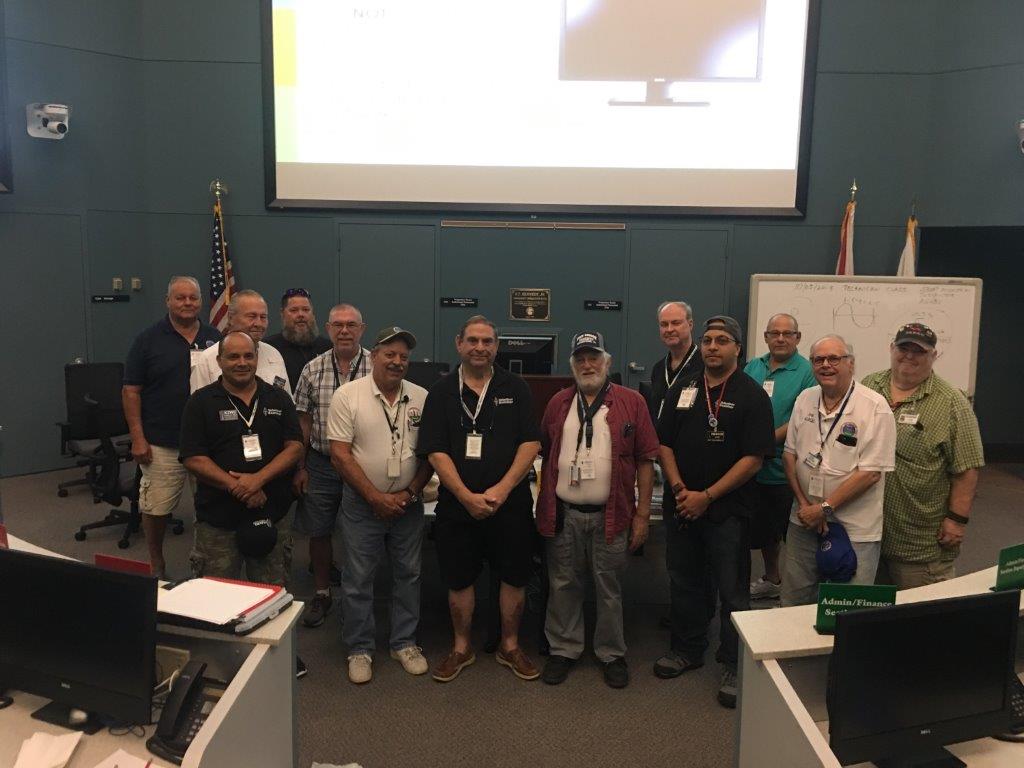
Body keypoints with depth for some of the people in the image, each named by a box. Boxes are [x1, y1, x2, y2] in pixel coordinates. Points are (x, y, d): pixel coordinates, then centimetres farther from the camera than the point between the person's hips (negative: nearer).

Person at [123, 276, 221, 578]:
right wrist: (138, 438, -8)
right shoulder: (148, 339, 0)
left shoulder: (215, 338, 8)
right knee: (156, 509, 5)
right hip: (162, 445, -2)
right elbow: (131, 390, -1)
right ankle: (156, 564, 26)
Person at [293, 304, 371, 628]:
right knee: (318, 532, 10)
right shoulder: (313, 370, 1)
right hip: (320, 464, 2)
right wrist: (300, 467, 4)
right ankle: (321, 594, 29)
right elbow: (303, 421, 6)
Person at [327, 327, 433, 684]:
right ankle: (359, 649, 24)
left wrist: (409, 493, -9)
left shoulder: (422, 398, -1)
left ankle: (404, 643, 30)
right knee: (358, 579, 7)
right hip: (362, 504, -2)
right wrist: (376, 497, -14)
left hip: (408, 504, 3)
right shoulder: (347, 396, -9)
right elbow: (340, 454, -11)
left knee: (408, 574, 13)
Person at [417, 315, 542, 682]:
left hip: (510, 503, 0)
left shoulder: (515, 388, 3)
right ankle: (461, 648, 29)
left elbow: (531, 443, -3)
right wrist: (466, 496, -14)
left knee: (514, 577, 8)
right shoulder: (441, 392, 2)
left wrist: (502, 490, -14)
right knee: (459, 580, 10)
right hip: (457, 505, 0)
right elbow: (435, 451, -4)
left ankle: (510, 646, 28)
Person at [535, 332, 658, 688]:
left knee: (609, 589, 10)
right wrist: (543, 508, 7)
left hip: (610, 515, -2)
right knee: (563, 586, 12)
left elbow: (645, 460, -2)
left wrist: (642, 514, -5)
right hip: (563, 514, 3)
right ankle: (564, 650, 28)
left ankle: (612, 654, 27)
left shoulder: (631, 402, -1)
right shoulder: (558, 404, 8)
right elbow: (545, 456, 13)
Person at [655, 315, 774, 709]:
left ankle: (734, 665, 17)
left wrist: (706, 496, -14)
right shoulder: (682, 390, 9)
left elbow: (754, 458, -11)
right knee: (684, 582, 15)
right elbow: (664, 443, 9)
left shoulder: (751, 396, -6)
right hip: (681, 507, 5)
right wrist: (679, 487, -6)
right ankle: (687, 649, 32)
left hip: (727, 510, -4)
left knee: (732, 590, 3)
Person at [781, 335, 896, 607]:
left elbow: (871, 472, -15)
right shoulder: (805, 399, 5)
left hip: (855, 530, -5)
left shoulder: (875, 407, -12)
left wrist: (825, 507, -15)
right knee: (793, 602, 15)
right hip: (804, 522, 5)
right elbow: (790, 454, 7)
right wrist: (804, 504, -4)